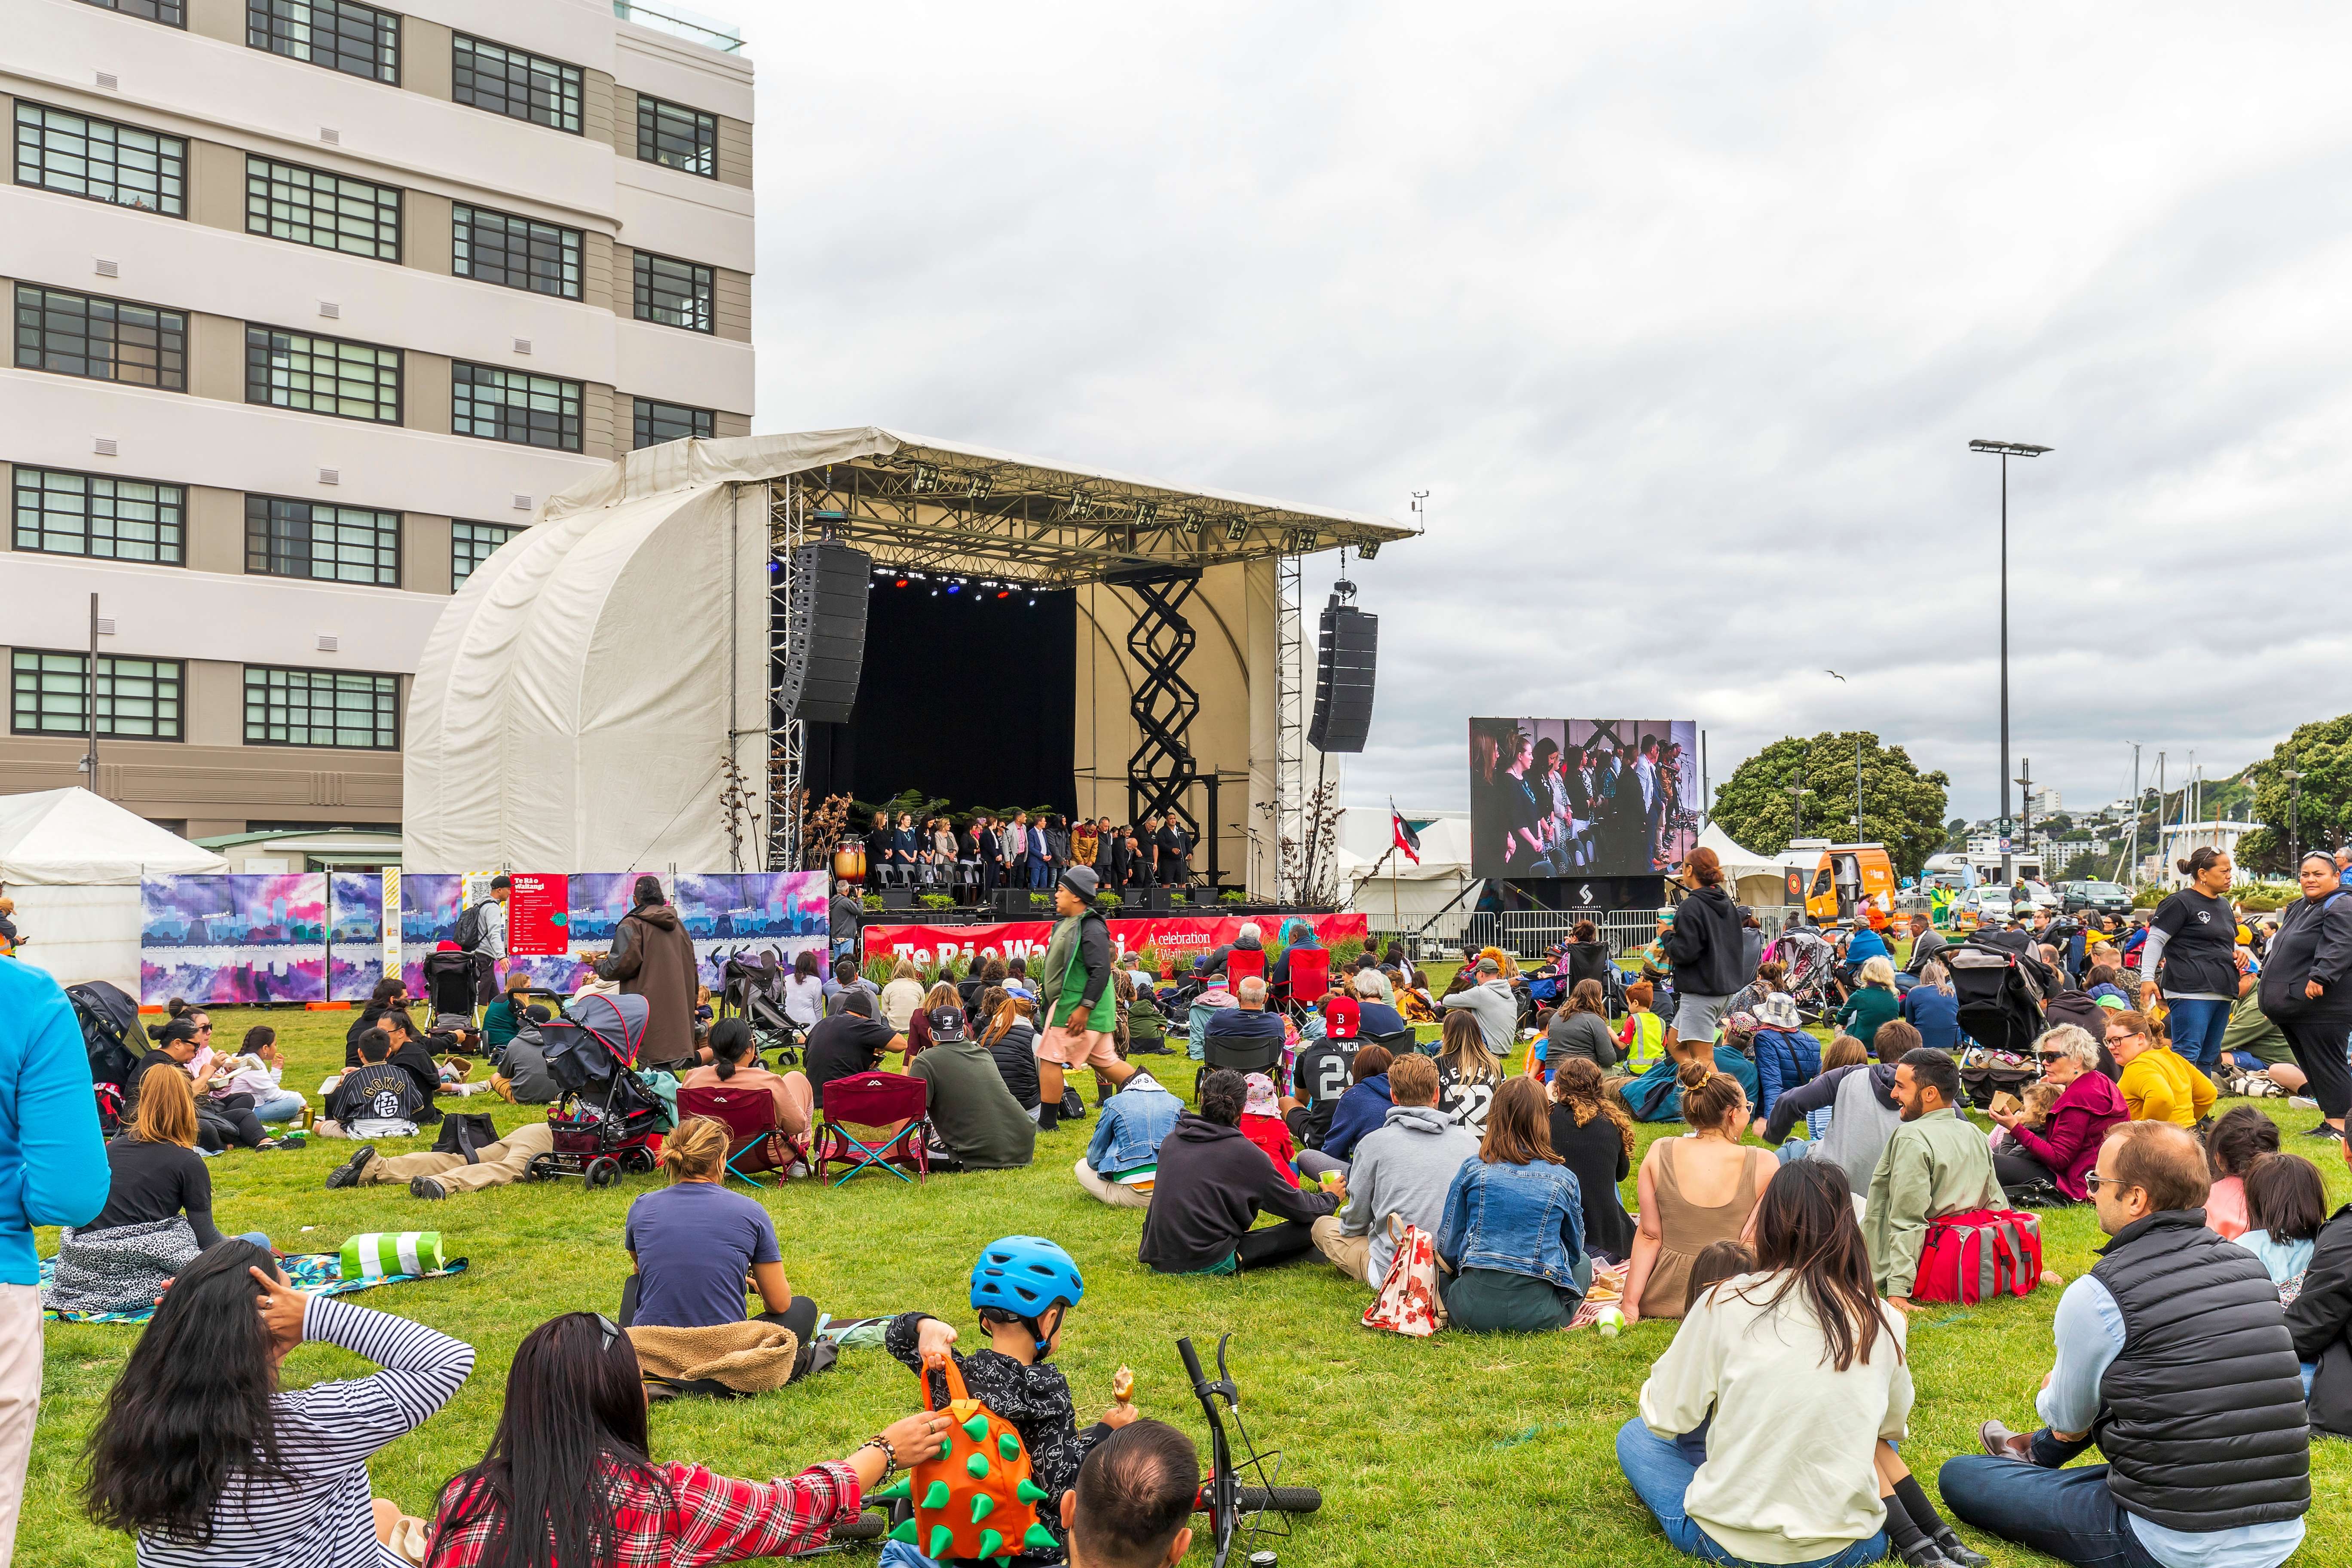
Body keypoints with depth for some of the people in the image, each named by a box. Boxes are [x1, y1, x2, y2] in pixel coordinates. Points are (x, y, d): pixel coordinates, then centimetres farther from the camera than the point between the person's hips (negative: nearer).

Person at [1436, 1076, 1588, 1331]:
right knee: (1583, 1263, 31)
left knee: (1442, 1269, 33)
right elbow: (1574, 1252, 15)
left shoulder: (1472, 1170, 1)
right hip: (1539, 1314, 1)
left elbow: (1448, 1248, 5)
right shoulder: (1565, 1179, 1)